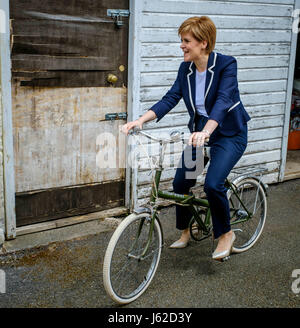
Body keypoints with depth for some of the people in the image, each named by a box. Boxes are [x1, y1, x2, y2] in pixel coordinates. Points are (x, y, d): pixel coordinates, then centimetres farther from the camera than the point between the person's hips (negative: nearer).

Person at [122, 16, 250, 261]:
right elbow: (170, 99, -8)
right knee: (181, 182, 0)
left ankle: (226, 234, 5)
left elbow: (223, 101, -32)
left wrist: (206, 131, -49)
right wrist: (141, 120, -23)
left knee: (213, 184, -22)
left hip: (229, 133, -6)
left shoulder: (226, 64, -19)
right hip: (199, 131, 6)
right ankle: (185, 231, 25)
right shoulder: (186, 69, -1)